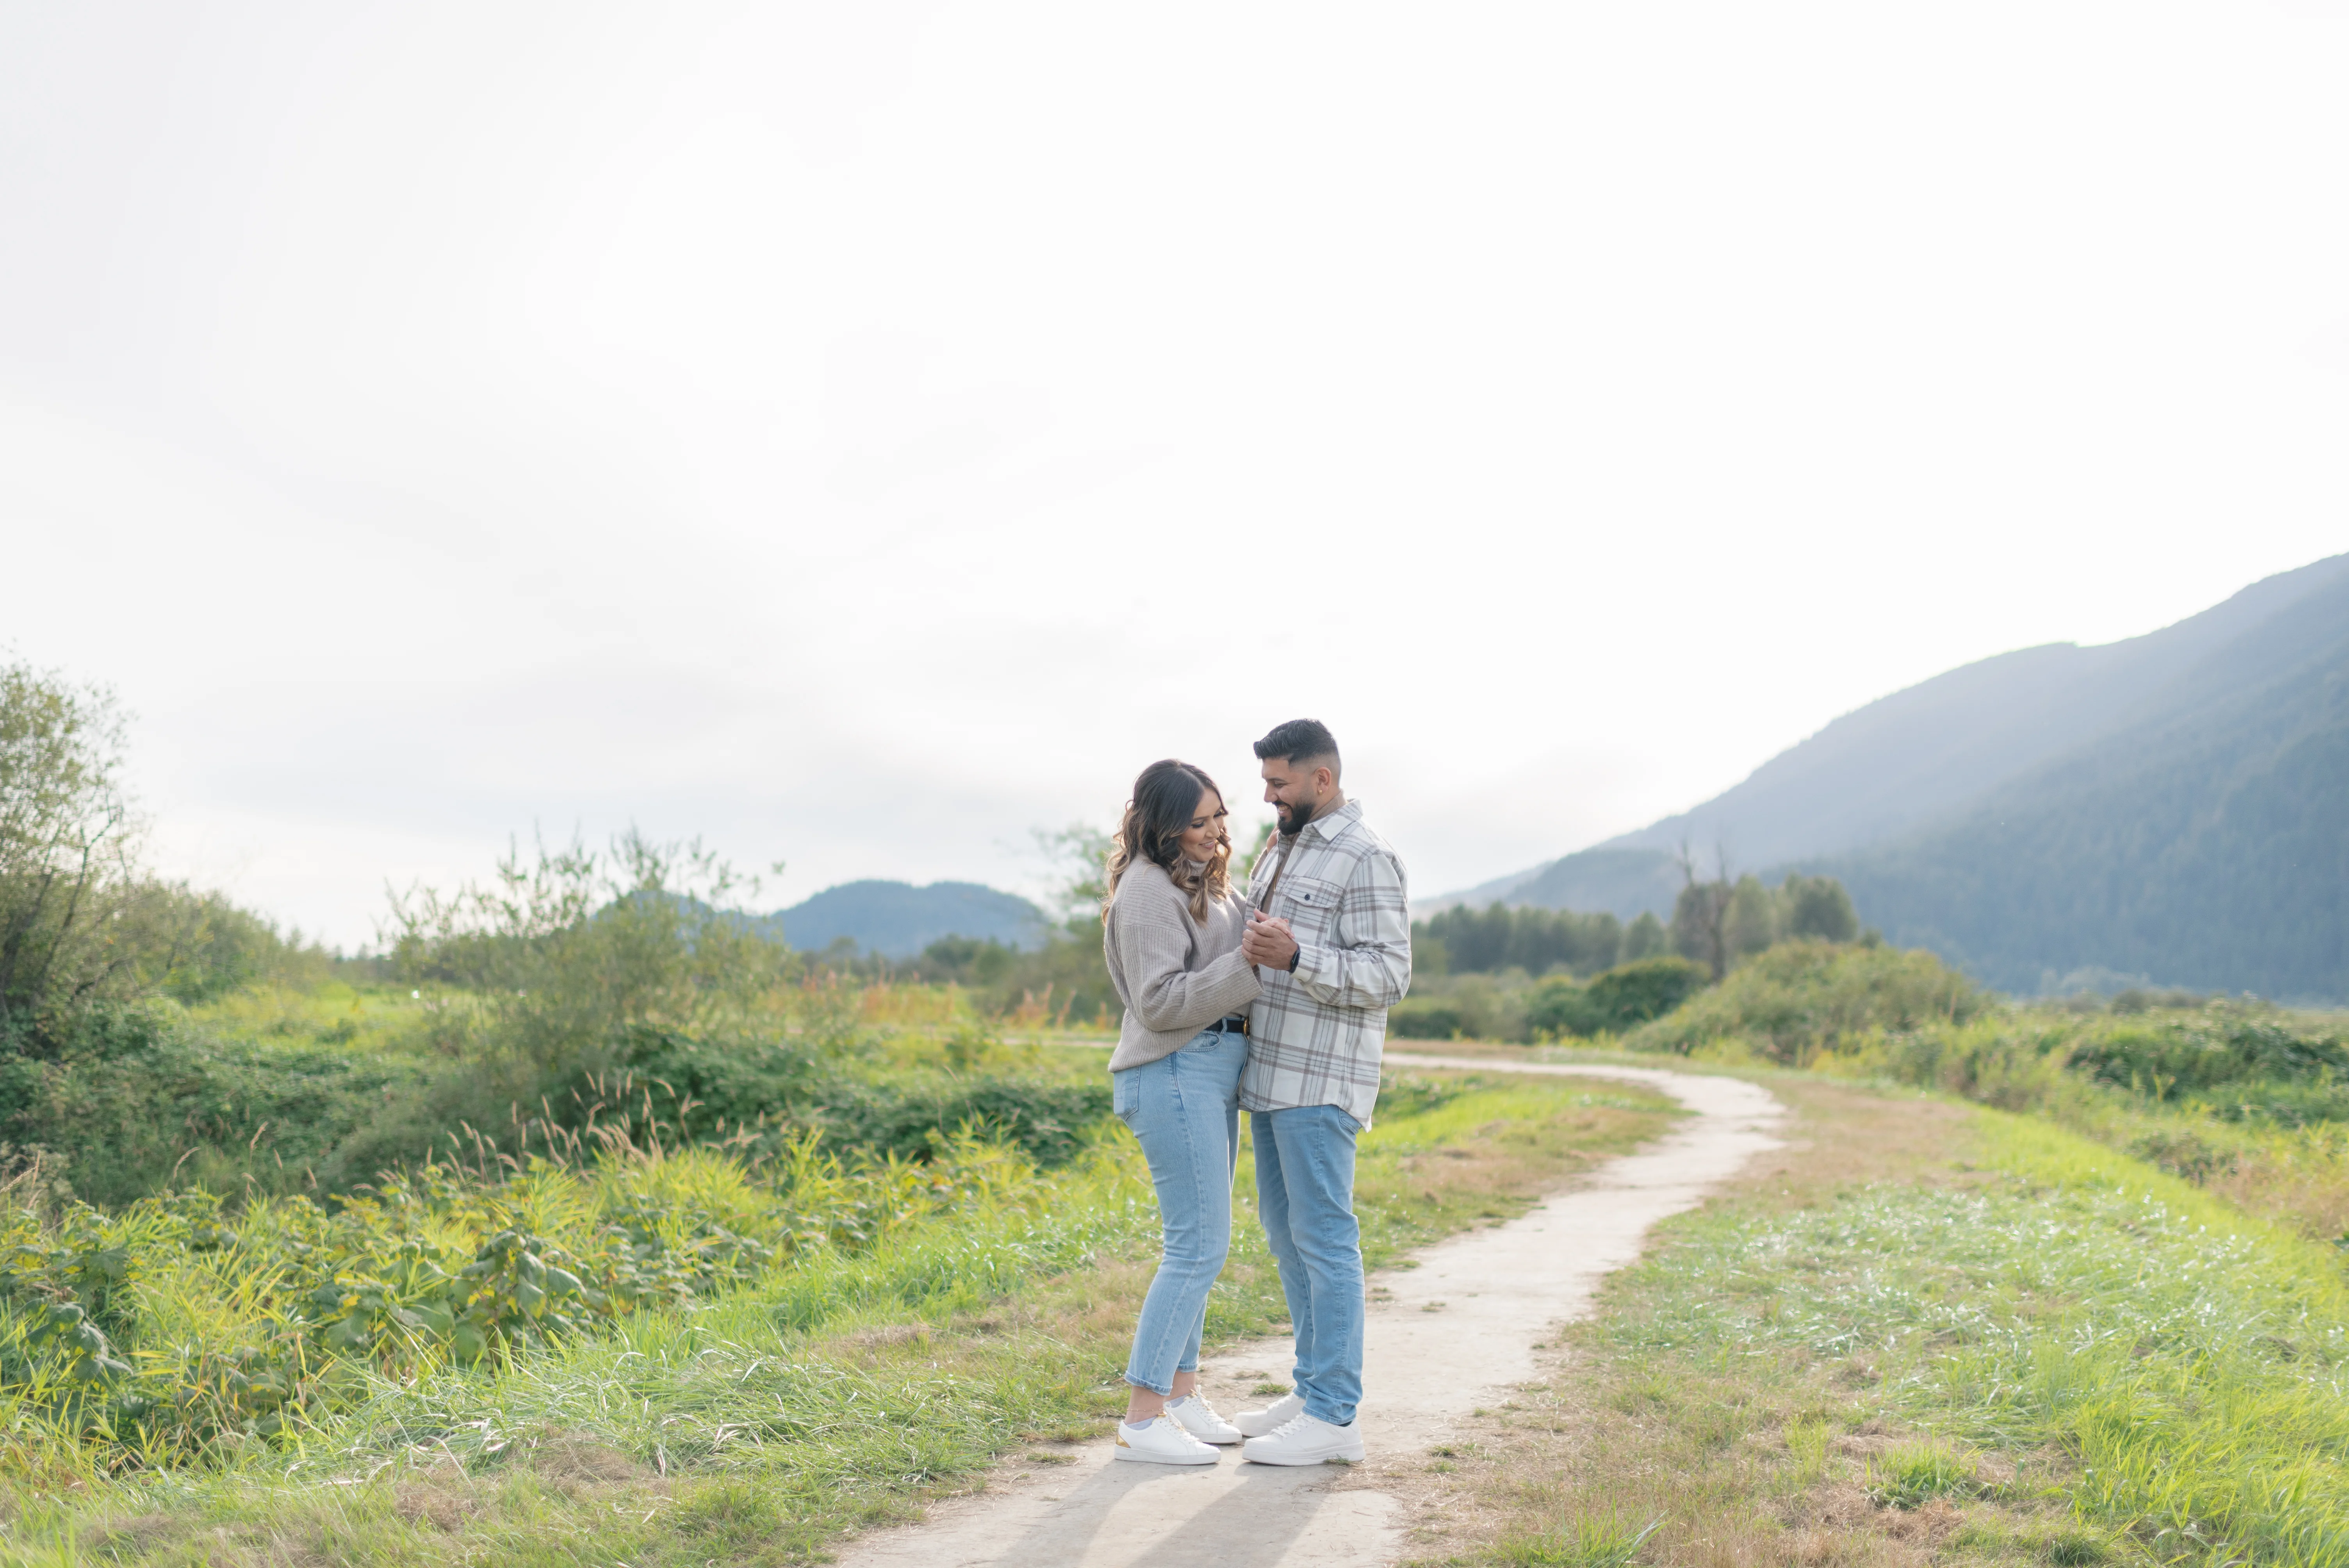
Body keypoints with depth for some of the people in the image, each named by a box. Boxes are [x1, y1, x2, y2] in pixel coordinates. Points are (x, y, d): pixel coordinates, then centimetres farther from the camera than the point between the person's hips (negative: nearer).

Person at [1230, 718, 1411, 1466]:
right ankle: (1312, 1391, 22)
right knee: (1286, 1234, 13)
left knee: (1324, 1238, -7)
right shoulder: (1282, 851, 16)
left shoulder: (1367, 860, -12)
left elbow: (1387, 975, -18)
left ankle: (1335, 1416, -2)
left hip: (1320, 1084, -9)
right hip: (1270, 1071, 9)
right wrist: (1243, 951, 10)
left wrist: (1295, 958, -28)